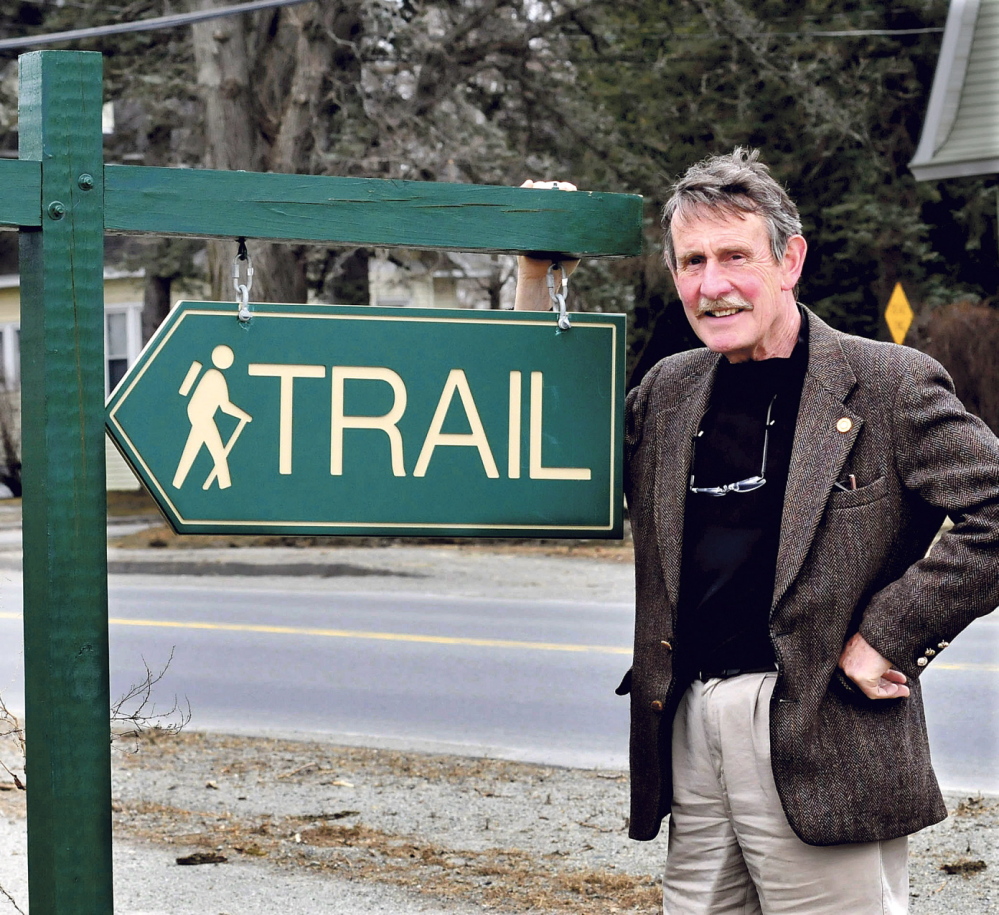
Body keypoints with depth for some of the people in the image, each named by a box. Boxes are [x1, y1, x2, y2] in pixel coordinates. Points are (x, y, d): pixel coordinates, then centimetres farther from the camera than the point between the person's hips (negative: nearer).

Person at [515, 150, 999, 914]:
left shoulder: (889, 384, -5)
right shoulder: (670, 390, 14)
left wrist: (885, 638, -12)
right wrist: (536, 275, 14)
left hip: (821, 739, -6)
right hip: (690, 729, 6)